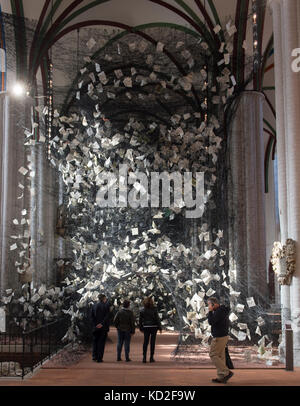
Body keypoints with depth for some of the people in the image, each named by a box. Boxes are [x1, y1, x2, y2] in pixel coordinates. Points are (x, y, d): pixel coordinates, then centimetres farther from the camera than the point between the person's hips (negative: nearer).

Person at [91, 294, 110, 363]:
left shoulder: (94, 306, 5)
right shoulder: (106, 305, -5)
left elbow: (92, 316, 2)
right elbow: (107, 316, -13)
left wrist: (95, 325, 3)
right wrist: (102, 324, -12)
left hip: (96, 327, 3)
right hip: (103, 327, -3)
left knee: (95, 341, 16)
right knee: (101, 342, 2)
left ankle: (95, 356, 12)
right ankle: (99, 358, 1)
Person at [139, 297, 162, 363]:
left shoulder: (142, 311, -2)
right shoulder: (154, 310, -10)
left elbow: (140, 320, 4)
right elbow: (157, 319, -10)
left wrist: (141, 328, 15)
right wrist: (159, 327, -3)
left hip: (146, 327, 2)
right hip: (153, 327, -2)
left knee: (145, 342, 6)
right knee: (152, 342, 4)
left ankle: (144, 357, -1)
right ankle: (151, 358, 5)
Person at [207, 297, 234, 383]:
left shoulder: (219, 311, -18)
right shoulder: (222, 310, 13)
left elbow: (211, 322, -23)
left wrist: (210, 311, -17)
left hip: (219, 337, -10)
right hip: (223, 336, 10)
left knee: (213, 355, -4)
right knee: (220, 356, 10)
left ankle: (226, 372, -9)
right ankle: (221, 377, 11)